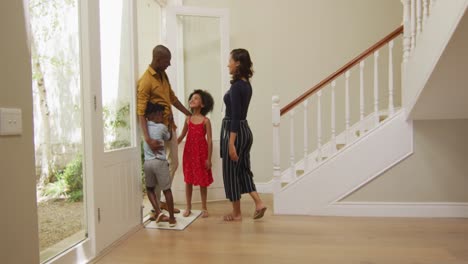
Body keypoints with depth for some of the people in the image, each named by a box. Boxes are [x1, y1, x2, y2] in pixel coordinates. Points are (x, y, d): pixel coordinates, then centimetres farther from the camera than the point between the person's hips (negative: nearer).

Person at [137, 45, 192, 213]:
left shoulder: (163, 75, 8)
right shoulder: (145, 81, -18)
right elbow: (140, 112, -24)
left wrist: (189, 114, 23)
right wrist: (147, 139, -34)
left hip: (169, 126, 9)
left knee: (173, 163, 13)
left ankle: (163, 200, 25)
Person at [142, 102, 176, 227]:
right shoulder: (162, 127, -2)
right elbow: (169, 137, 18)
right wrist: (170, 123, 26)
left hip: (147, 162, 3)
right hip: (160, 162, -3)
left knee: (150, 188, 22)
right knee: (167, 190, 6)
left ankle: (157, 212, 8)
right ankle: (171, 218, 11)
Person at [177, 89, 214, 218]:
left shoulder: (206, 121, -6)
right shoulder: (188, 119, 5)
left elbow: (209, 141, -7)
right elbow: (182, 136, 12)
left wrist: (209, 158, -10)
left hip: (201, 153, -3)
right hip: (189, 152, 3)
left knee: (202, 181, 6)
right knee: (188, 180, 8)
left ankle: (204, 208, 20)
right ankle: (188, 207, 22)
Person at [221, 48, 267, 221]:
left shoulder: (236, 86, -17)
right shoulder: (246, 84, 10)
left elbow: (235, 116, -22)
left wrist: (231, 143, -22)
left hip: (234, 131, -9)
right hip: (245, 131, 9)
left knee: (231, 171, 5)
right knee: (243, 169, 18)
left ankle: (236, 213, 17)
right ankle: (258, 202, 12)